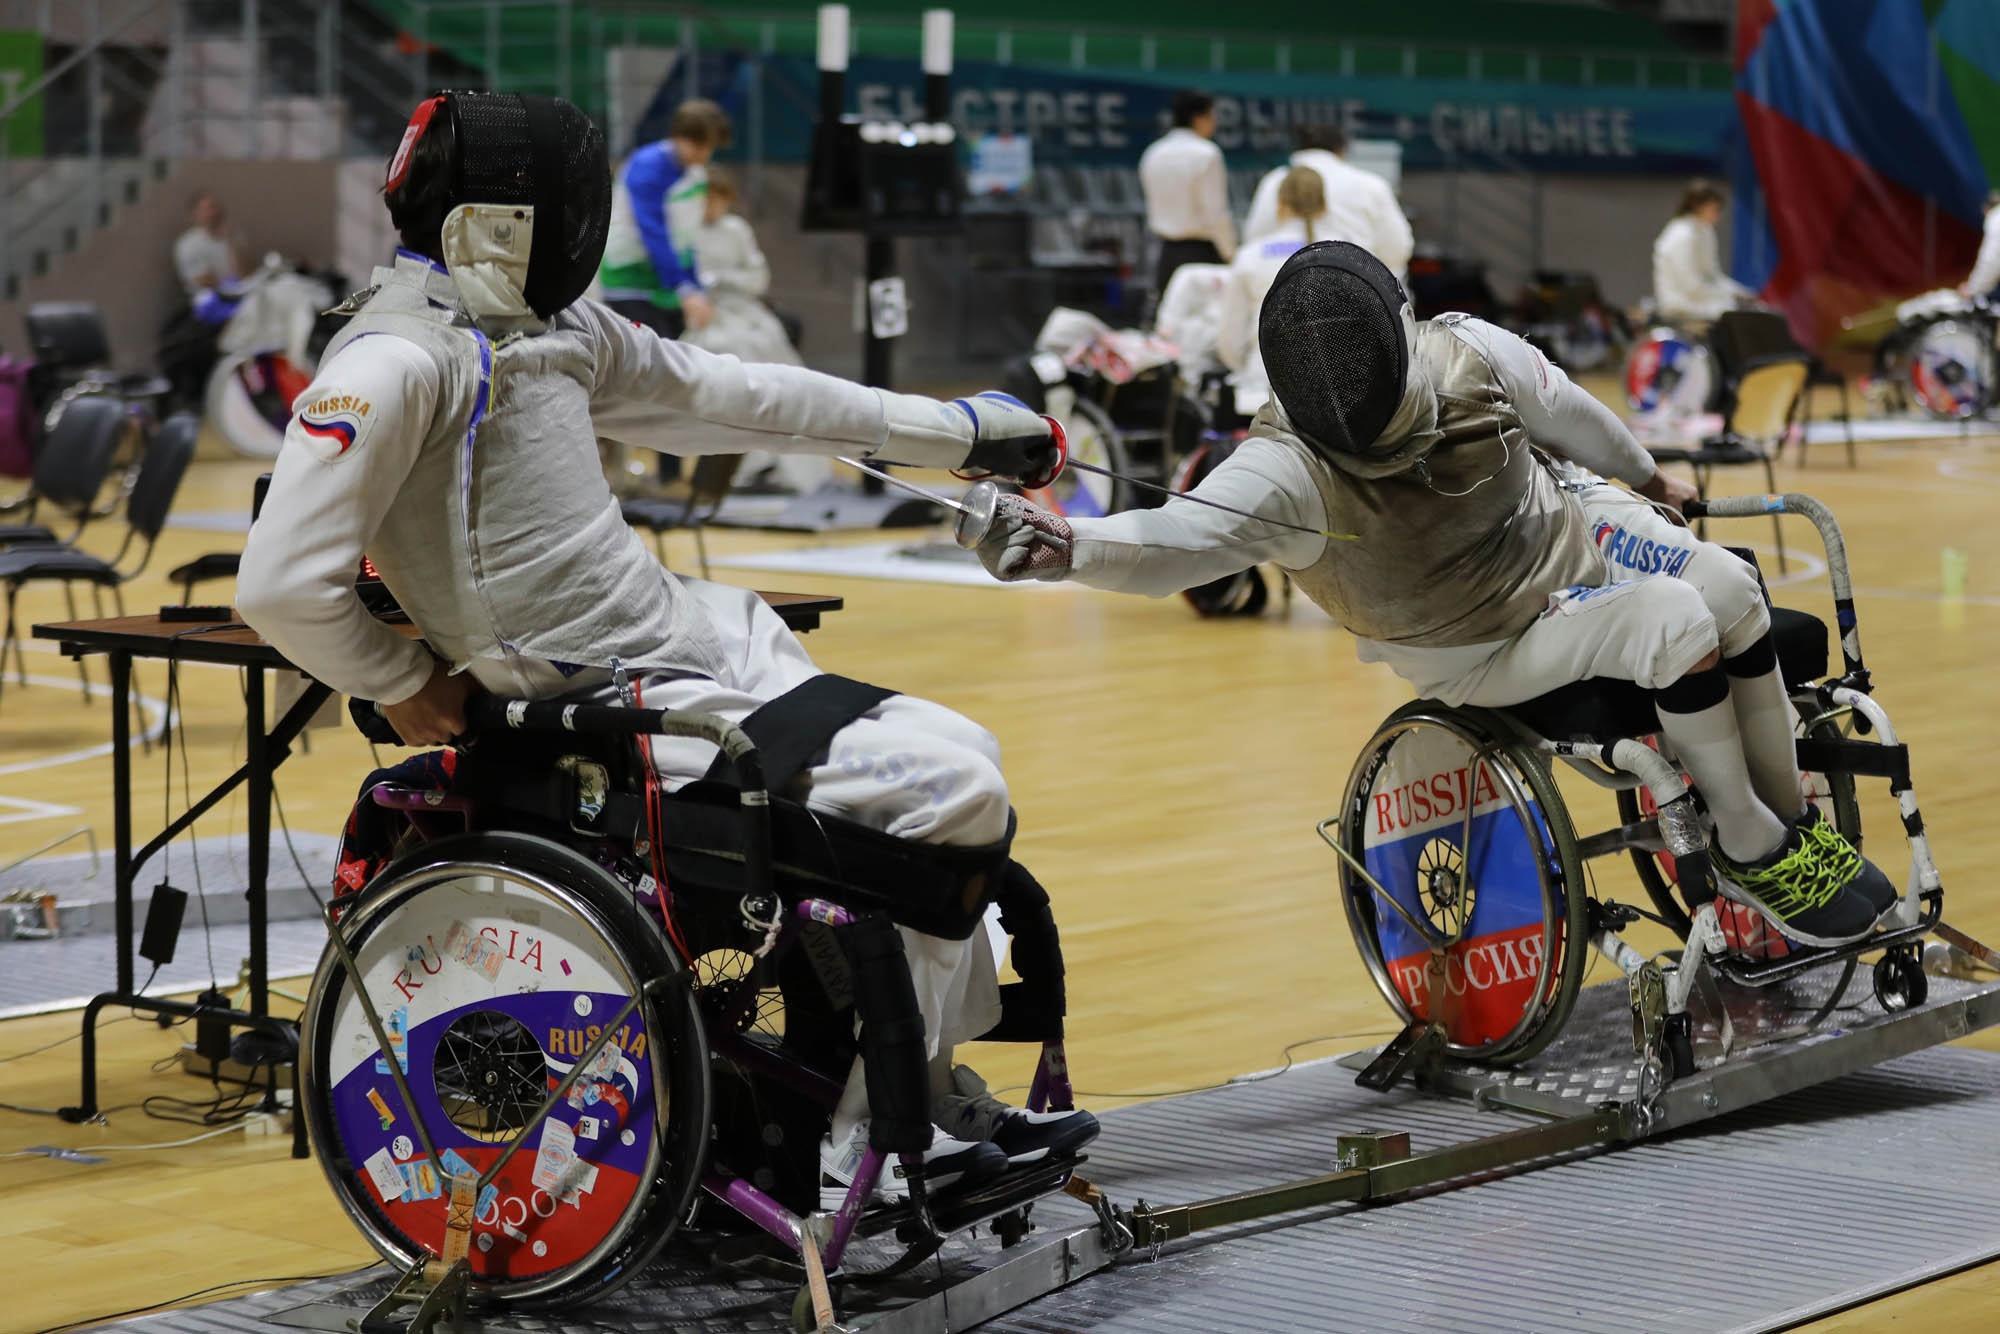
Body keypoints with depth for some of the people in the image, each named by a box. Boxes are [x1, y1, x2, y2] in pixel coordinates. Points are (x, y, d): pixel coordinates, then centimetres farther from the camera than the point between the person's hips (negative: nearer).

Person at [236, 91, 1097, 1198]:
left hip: (695, 639, 10)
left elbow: (729, 395, 19)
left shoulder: (549, 323, 10)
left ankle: (939, 1088, 21)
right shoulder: (395, 361, -19)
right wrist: (408, 690, -8)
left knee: (960, 763, 12)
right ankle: (865, 1138, -8)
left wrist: (951, 429, 19)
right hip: (603, 715, -10)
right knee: (951, 793, -15)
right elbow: (282, 585, -22)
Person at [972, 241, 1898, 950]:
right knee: (1676, 626, -24)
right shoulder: (1288, 470, -31)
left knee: (1730, 591, -13)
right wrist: (1064, 548, -63)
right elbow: (1173, 543, -43)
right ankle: (1753, 855, -6)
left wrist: (1646, 476, 17)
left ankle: (1796, 823, 7)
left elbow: (1564, 414, -1)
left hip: (1570, 522, 5)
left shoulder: (1467, 355, -20)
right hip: (1486, 652, -5)